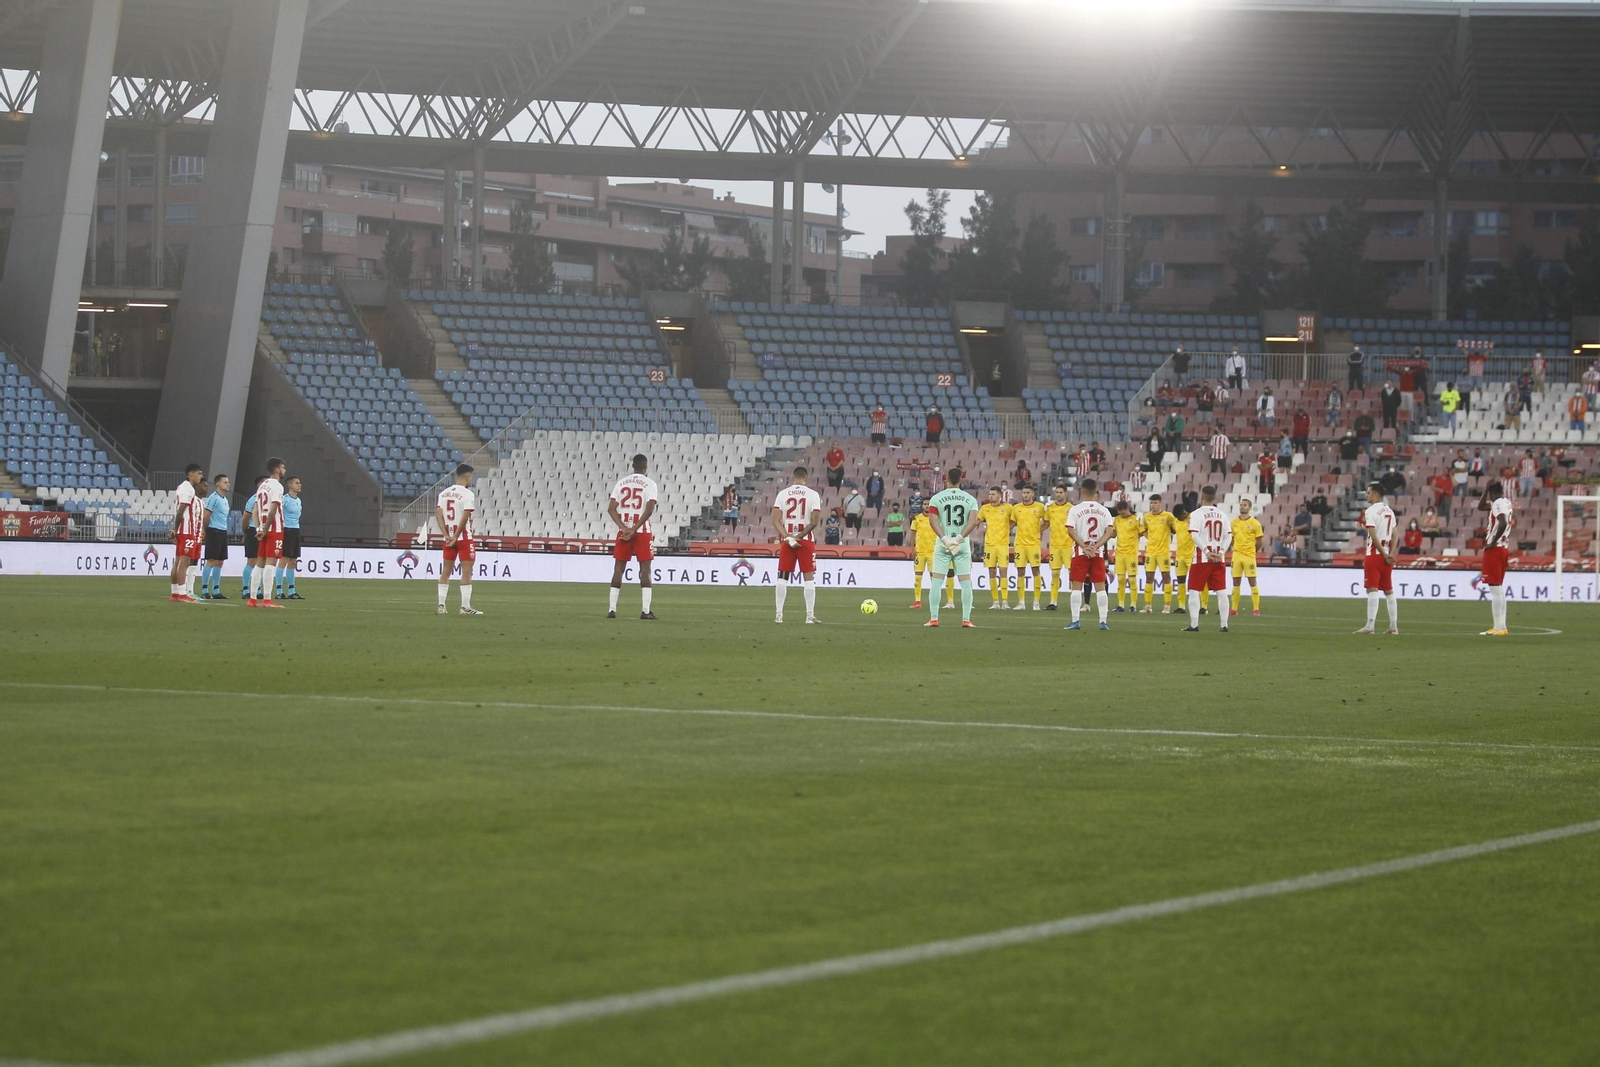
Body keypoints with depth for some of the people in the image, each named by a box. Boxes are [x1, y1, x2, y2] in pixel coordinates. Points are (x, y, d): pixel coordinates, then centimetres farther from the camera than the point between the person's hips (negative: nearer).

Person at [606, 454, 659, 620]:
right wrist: (634, 529, -15)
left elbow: (611, 508, -1)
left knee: (618, 569, 7)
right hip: (643, 531, -3)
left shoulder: (621, 482, 8)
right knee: (645, 570, 0)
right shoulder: (649, 483, -4)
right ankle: (645, 611, -5)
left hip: (623, 530, 3)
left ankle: (612, 609, 5)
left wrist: (625, 528, -9)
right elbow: (649, 509, -16)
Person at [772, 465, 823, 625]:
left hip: (786, 540, 2)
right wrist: (799, 536, -7)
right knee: (809, 577, 2)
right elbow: (815, 521, -11)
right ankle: (810, 615, -1)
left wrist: (788, 538, -10)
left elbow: (776, 520, -5)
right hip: (806, 540, -2)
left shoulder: (783, 494, 2)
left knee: (783, 577, 9)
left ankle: (779, 615, 8)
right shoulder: (813, 495, -4)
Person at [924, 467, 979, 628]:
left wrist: (945, 539, -14)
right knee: (966, 582, 4)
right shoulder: (970, 499, 4)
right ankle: (966, 620, -1)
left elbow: (933, 520, -11)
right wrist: (959, 538, -13)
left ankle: (933, 618, -1)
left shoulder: (936, 498, 0)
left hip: (943, 544, -1)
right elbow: (973, 521, -8)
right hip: (963, 544, 1)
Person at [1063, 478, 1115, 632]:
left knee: (1077, 586, 1)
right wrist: (1095, 546, -9)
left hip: (1080, 552, -2)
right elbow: (1109, 531, -4)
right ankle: (1104, 621, 1)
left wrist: (1084, 547, -12)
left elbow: (1072, 531, -12)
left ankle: (1075, 621, -3)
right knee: (1100, 587, 5)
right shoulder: (1104, 510, 4)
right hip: (1098, 553, 2)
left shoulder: (1075, 509, -4)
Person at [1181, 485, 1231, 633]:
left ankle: (1194, 625, -2)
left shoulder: (1197, 514, -6)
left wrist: (1206, 551, -15)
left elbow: (1195, 536, -16)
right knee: (1221, 592, 5)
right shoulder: (1222, 515, 8)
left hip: (1201, 559, -4)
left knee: (1194, 591, 3)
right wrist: (1221, 552, -2)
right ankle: (1224, 625, 3)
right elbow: (1227, 537, 4)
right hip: (1219, 559, 4)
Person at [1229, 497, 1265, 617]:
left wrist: (1250, 550, 1)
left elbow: (1259, 542, 1)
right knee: (1236, 582, 6)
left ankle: (1256, 609, -2)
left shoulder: (1254, 523, -3)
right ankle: (1234, 608, 9)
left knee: (1253, 582, -3)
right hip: (1236, 555, 4)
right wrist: (1237, 548, 6)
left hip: (1249, 556, -4)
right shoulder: (1234, 523, 9)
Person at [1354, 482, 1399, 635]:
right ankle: (1394, 626, 14)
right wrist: (1391, 554, 0)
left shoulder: (1371, 511, -11)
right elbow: (1393, 535, 10)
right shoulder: (1390, 511, 14)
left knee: (1372, 590, -11)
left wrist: (1385, 555, -13)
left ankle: (1370, 626, -18)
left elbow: (1374, 536, -17)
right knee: (1389, 591, 13)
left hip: (1374, 555, -7)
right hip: (1386, 555, 7)